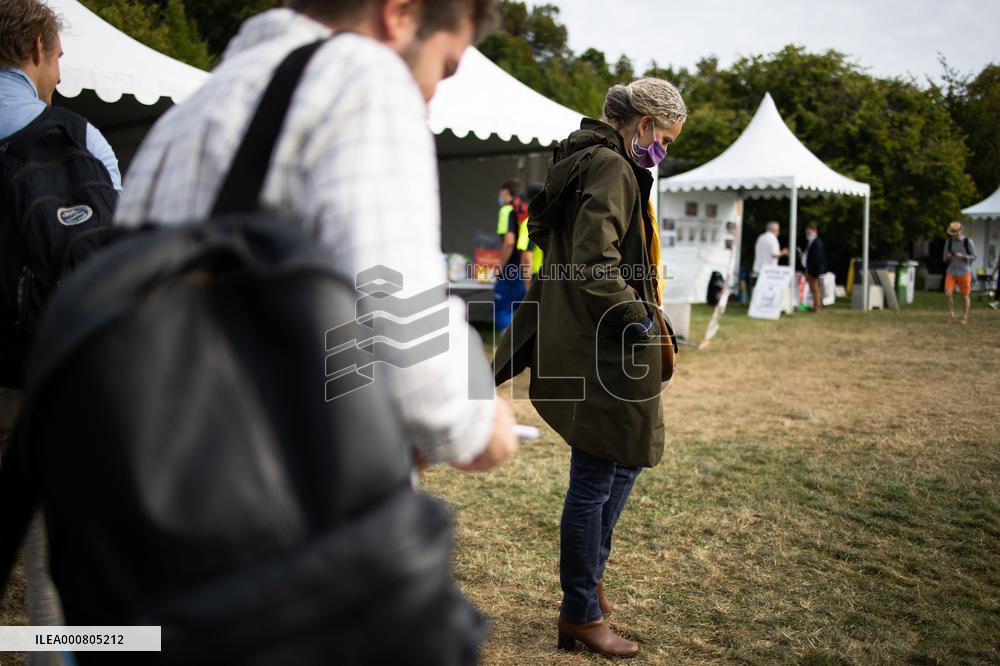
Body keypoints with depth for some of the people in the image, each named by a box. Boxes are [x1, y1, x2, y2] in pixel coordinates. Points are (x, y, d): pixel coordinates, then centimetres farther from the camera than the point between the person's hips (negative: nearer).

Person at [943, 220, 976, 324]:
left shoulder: (968, 242, -6)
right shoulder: (948, 242, 4)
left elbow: (974, 257, -3)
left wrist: (962, 256, -20)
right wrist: (948, 257, -14)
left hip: (964, 272, -2)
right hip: (951, 272, 2)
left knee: (966, 296, 5)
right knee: (948, 293, -14)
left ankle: (965, 317, 17)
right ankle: (951, 312, 8)